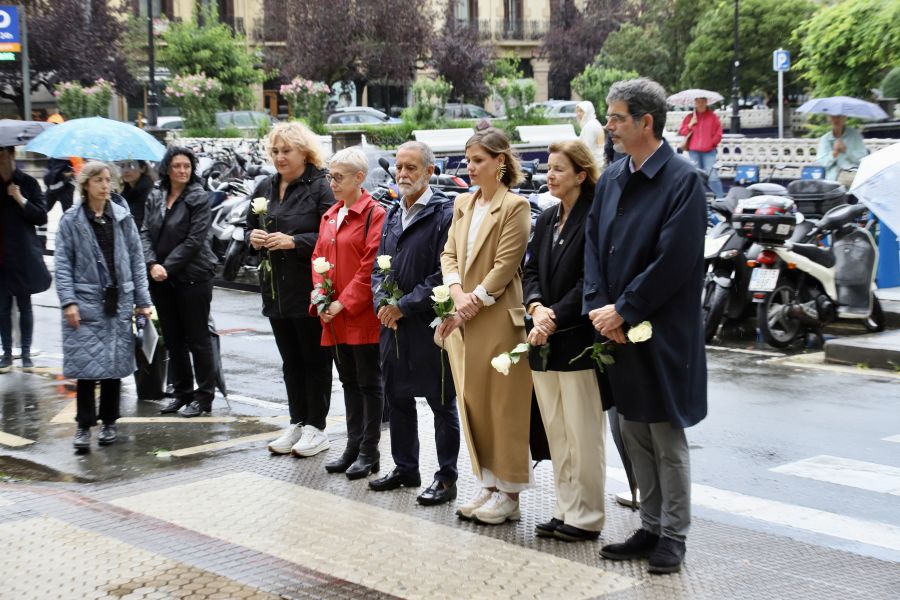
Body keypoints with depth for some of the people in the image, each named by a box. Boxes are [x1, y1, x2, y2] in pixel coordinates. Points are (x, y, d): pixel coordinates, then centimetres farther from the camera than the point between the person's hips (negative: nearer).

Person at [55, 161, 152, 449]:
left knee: (115, 363, 7)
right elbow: (63, 264, -2)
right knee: (86, 363, -7)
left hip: (119, 302, 3)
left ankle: (109, 422, 20)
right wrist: (68, 301, -12)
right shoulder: (70, 220, -1)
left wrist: (142, 301, 5)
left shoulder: (123, 217, 7)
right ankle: (84, 425, 4)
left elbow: (136, 260, 8)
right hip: (86, 304, -3)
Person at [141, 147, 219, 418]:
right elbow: (146, 233, 4)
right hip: (161, 280, 6)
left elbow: (194, 240, -13)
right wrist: (152, 264, -12)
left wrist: (168, 267, -15)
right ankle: (182, 393, 23)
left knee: (197, 338, 0)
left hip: (192, 276, -6)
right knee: (173, 339, 12)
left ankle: (204, 396, 8)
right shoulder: (155, 197, 8)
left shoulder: (199, 198, -7)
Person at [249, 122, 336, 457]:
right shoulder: (265, 189, 12)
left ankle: (316, 428, 11)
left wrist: (293, 241, -22)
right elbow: (250, 227, 21)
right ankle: (296, 423, 23)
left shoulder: (320, 188, -10)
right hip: (276, 288, 7)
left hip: (309, 289, -7)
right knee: (291, 361, 14)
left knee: (315, 360, 3)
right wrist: (254, 238, -1)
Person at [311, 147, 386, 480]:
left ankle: (369, 452, 8)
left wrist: (344, 303, -16)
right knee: (349, 382, 14)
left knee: (369, 383, 2)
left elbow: (371, 266, -16)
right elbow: (318, 259, 15)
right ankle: (353, 446, 22)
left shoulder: (374, 214, -11)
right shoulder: (329, 216, 14)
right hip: (334, 318, 8)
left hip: (363, 316, -7)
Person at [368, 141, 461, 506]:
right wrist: (382, 302, -2)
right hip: (392, 325, 8)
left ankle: (446, 478, 10)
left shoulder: (444, 214, -11)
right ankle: (405, 469, 29)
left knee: (442, 403, 2)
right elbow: (379, 267, 17)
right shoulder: (393, 216, 14)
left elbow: (443, 274, -16)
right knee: (398, 399, 15)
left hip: (429, 323, -8)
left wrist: (404, 306, -15)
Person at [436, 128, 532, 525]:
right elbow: (449, 254, 11)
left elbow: (504, 267, -14)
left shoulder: (515, 206, -8)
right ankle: (487, 485, 22)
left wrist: (471, 304, -14)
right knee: (472, 405, 11)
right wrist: (457, 294, -6)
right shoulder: (463, 203, 14)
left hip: (497, 319, -7)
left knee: (504, 407, 0)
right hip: (462, 321, 7)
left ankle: (509, 492, 8)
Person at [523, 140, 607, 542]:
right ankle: (565, 511, 21)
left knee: (583, 433, -1)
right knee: (555, 432, 12)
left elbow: (589, 282, -15)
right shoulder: (547, 219, 14)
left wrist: (554, 319, -16)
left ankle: (586, 517, 8)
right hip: (545, 342, 8)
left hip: (578, 340, -8)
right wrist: (537, 308, -7)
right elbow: (531, 271, 12)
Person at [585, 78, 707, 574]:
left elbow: (673, 261, -18)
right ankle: (651, 528, 25)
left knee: (667, 438, 3)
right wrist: (598, 307, -5)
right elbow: (593, 245, 9)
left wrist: (622, 310, -16)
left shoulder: (682, 181, -13)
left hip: (664, 332, -7)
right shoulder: (611, 180, 9)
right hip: (617, 328, 7)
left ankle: (673, 535, 15)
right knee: (635, 435, 13)